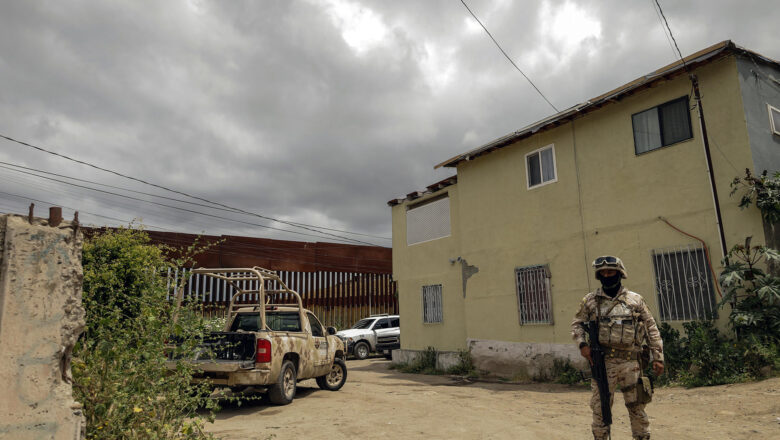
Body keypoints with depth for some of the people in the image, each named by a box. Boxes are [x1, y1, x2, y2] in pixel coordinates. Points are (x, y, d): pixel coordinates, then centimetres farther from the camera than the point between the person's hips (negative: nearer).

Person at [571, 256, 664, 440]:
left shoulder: (635, 300, 6)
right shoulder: (590, 300, 5)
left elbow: (651, 329, 8)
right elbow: (577, 324, 10)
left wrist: (658, 357, 4)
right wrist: (582, 344, -8)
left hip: (630, 363, 0)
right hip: (602, 362, 0)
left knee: (637, 407, 9)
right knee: (600, 408, 5)